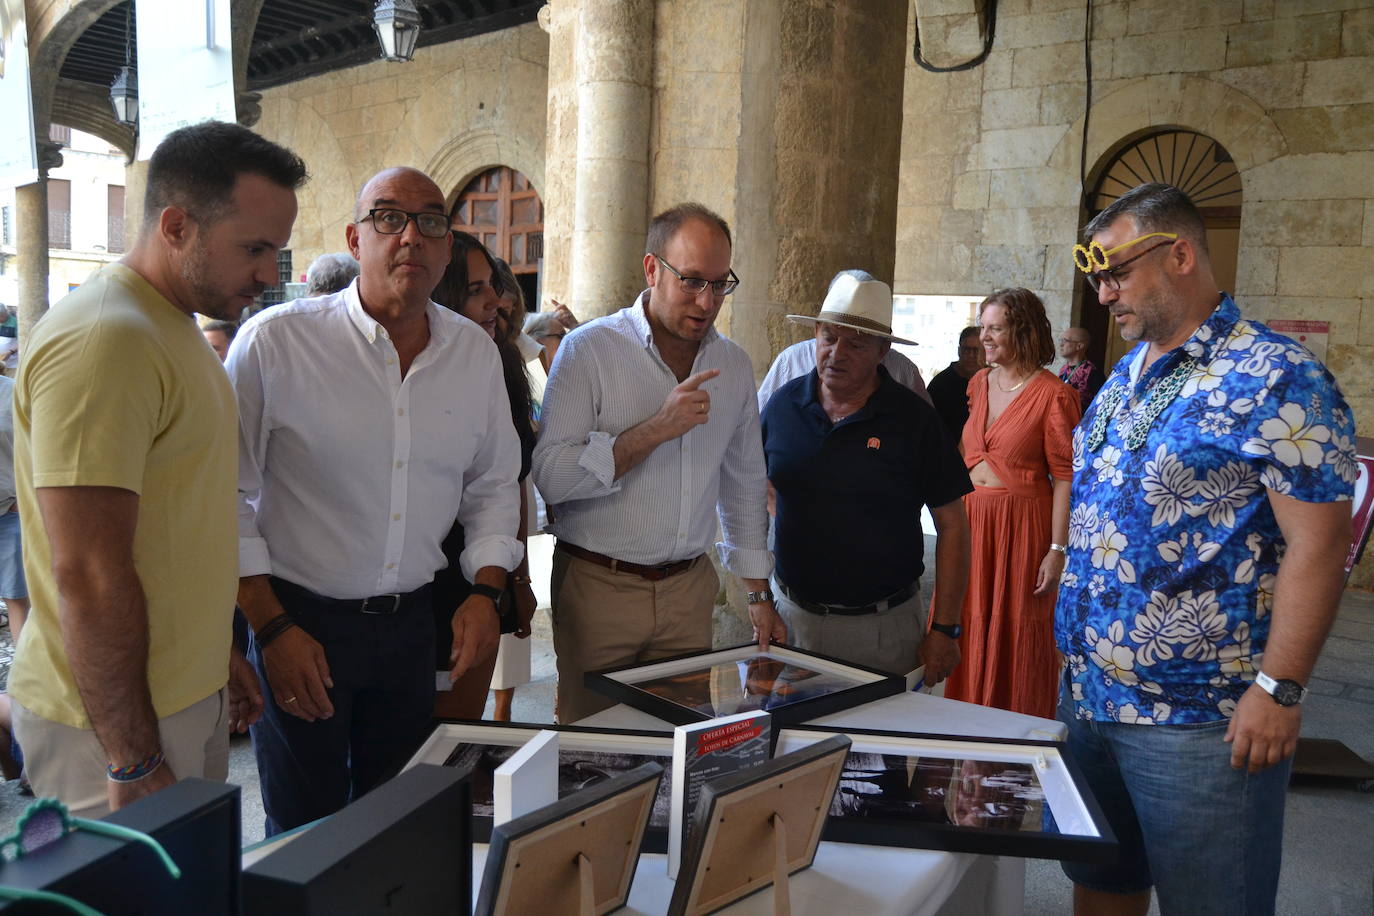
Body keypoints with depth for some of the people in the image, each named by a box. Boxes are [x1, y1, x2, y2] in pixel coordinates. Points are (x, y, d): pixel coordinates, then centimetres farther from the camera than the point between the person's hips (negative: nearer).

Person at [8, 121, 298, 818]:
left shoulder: (172, 329, 12)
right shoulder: (101, 341, -21)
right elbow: (88, 575, -24)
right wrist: (134, 763, -20)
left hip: (184, 695, 9)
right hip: (117, 724, -9)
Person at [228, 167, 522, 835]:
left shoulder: (476, 352, 3)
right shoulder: (275, 340, -11)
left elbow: (493, 484, 13)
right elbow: (227, 493, -9)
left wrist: (485, 591, 2)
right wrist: (272, 627, -11)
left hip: (412, 622, 4)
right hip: (300, 620, -4)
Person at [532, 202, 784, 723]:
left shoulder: (733, 365, 7)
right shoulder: (588, 350, -9)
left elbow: (744, 483, 15)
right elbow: (552, 477, -18)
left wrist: (758, 593, 15)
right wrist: (656, 430, -23)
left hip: (689, 587, 4)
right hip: (599, 586, -4)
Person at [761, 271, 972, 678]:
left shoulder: (914, 419, -7)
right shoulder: (783, 404, 1)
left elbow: (952, 524, -4)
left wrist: (945, 629, -7)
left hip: (882, 628, -2)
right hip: (792, 614, 3)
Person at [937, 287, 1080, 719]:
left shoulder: (1052, 395, -11)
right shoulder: (978, 384, 10)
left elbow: (1065, 476, -13)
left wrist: (1058, 549, -17)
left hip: (1023, 526, -6)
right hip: (971, 520, 6)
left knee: (1017, 635, 3)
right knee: (970, 632, 12)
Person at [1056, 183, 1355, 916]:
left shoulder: (1275, 379, -14)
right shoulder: (1124, 378, 10)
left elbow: (1319, 545, -16)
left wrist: (1278, 690, -19)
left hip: (1197, 722, -7)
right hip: (1087, 695, 7)